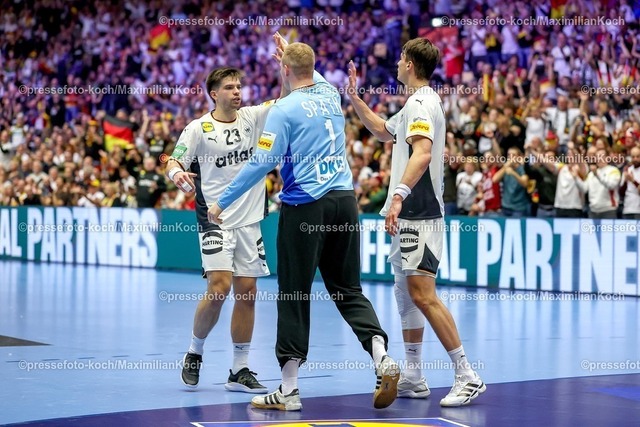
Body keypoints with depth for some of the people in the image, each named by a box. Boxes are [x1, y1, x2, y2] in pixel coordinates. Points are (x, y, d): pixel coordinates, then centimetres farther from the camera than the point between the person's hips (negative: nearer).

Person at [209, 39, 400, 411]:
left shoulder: (285, 109, -9)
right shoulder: (331, 94, 10)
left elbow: (262, 164, -11)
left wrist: (223, 202, -3)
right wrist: (292, 56, 50)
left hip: (305, 207, -6)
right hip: (345, 200, 6)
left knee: (294, 295, 1)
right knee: (348, 289, 12)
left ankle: (289, 390, 5)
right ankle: (383, 359, -7)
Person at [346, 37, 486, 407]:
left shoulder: (422, 103, -13)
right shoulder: (417, 103, 19)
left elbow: (422, 154, -30)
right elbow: (383, 130, 38)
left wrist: (399, 195, -41)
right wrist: (354, 97, 35)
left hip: (419, 214, -11)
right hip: (408, 215, 11)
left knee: (422, 294, -16)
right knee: (405, 293, 13)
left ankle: (467, 376, -15)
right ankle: (413, 378, 19)